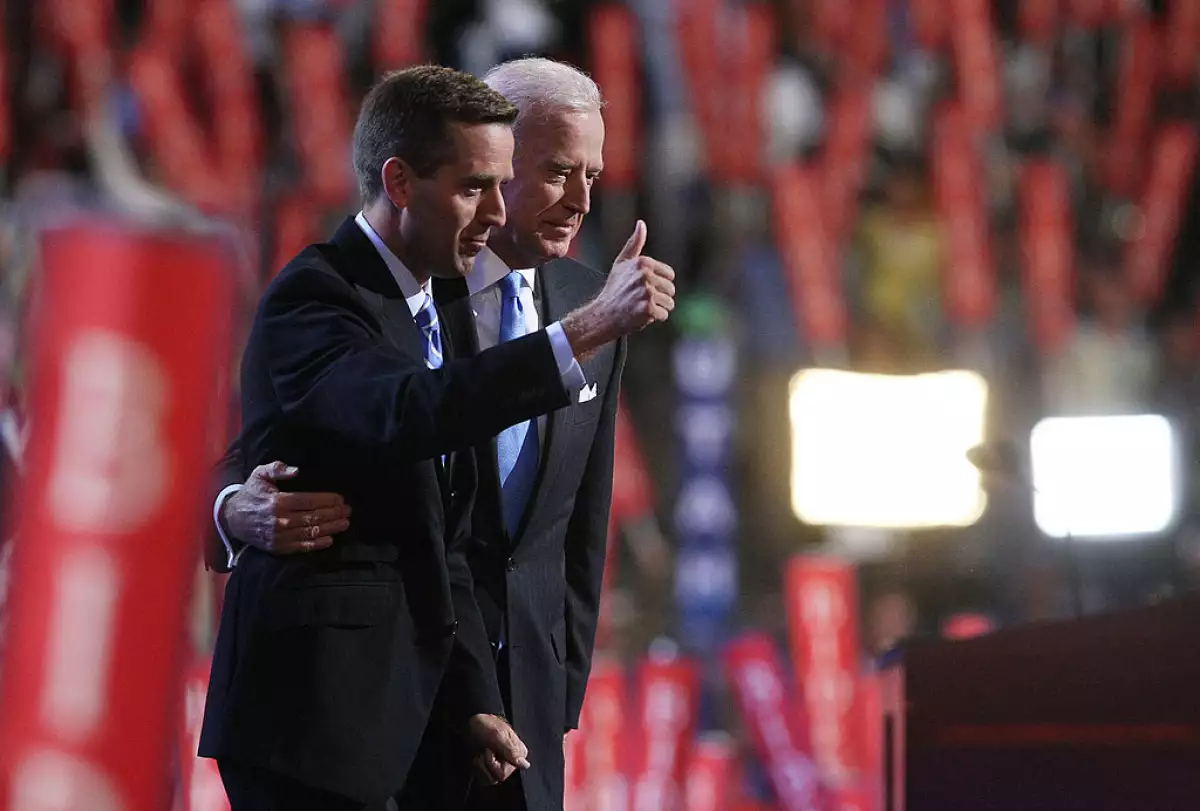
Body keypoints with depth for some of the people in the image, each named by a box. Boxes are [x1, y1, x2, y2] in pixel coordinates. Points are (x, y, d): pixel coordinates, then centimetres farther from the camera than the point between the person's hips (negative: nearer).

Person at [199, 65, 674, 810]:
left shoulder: (425, 311, 17)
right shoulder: (314, 299, -12)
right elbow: (409, 412, -34)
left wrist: (476, 701, 11)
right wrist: (592, 327, -37)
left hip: (388, 711, 9)